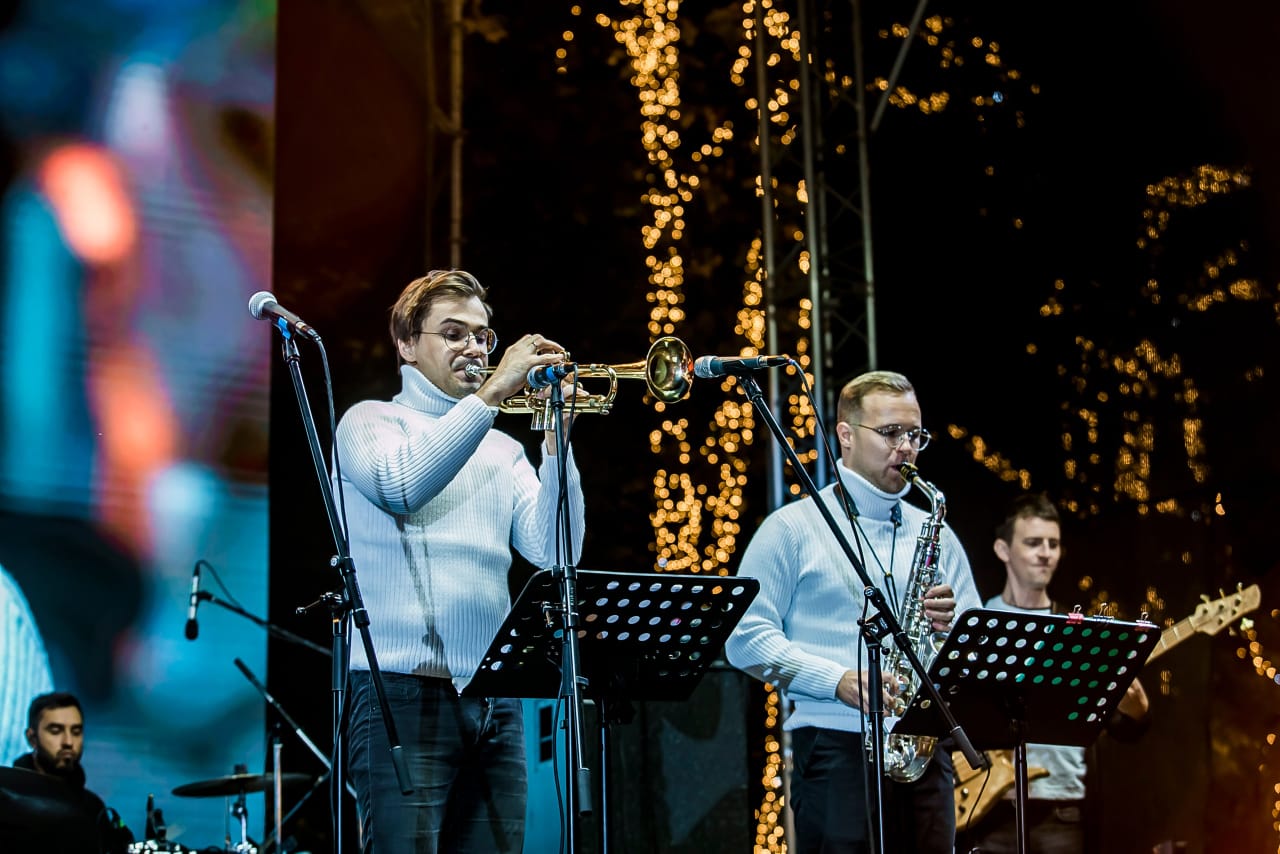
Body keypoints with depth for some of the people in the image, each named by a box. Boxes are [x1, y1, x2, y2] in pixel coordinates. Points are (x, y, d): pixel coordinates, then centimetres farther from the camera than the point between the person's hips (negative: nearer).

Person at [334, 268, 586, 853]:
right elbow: (402, 486, -17)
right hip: (403, 692, -5)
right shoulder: (371, 422, 7)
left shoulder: (502, 450, 18)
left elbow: (554, 551, 4)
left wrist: (557, 437, -6)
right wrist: (492, 393, -16)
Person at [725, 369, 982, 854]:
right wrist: (839, 680, -15)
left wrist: (953, 626, -5)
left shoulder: (936, 535, 17)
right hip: (836, 747, -4)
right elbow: (746, 639, -4)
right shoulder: (793, 527, 4)